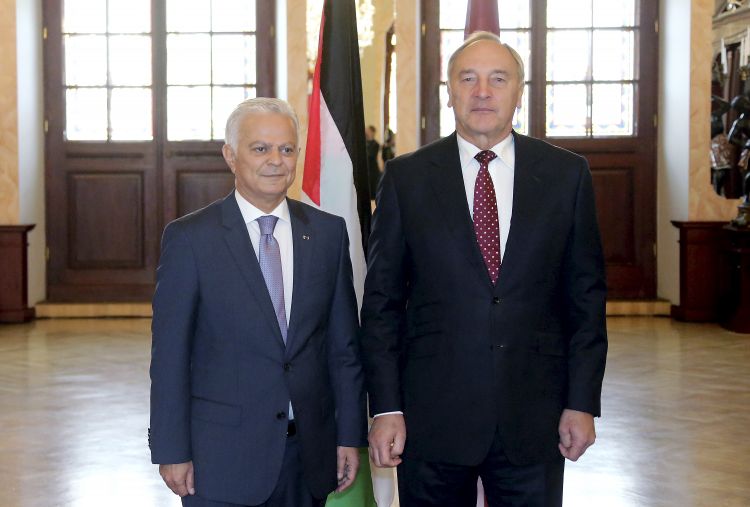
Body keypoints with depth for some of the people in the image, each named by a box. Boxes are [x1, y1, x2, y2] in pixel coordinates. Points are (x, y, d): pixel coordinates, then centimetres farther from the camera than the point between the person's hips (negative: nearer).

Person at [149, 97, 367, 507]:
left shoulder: (328, 232, 6)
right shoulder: (189, 238, -4)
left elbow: (344, 344, 7)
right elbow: (169, 354, -4)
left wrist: (350, 435, 5)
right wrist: (172, 452, -6)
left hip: (309, 455, 3)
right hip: (221, 459, -3)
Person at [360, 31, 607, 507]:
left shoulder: (567, 174, 3)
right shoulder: (407, 177, 1)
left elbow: (586, 294, 4)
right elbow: (382, 299, 1)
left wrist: (583, 401, -1)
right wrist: (386, 408, -5)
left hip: (534, 416, 1)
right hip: (433, 413, 0)